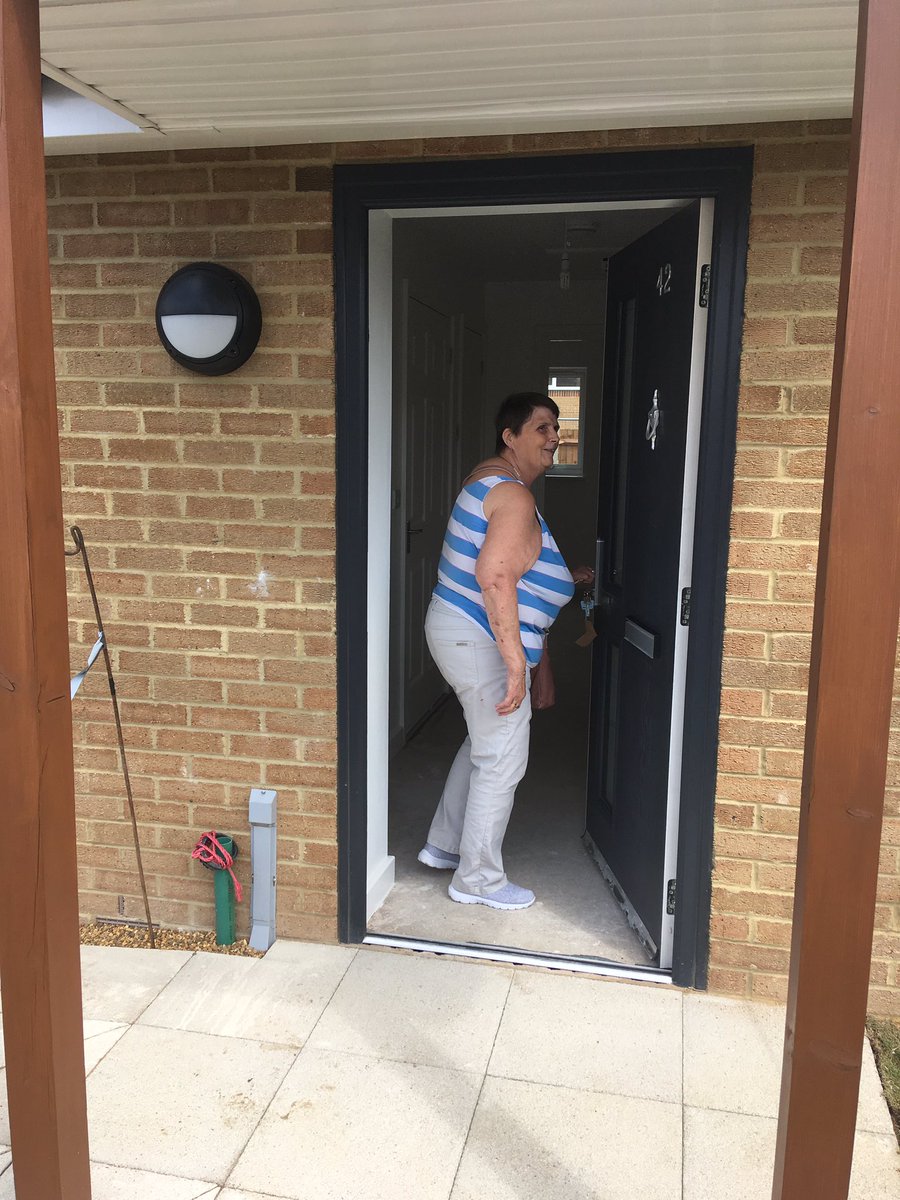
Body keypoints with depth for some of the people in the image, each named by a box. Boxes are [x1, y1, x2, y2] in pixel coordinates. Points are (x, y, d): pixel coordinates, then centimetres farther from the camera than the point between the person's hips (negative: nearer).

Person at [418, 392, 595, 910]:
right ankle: (478, 878, 15)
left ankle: (444, 845, 36)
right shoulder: (514, 495, -19)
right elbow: (495, 577, -31)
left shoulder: (491, 480, 13)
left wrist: (565, 580, 23)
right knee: (502, 759, 1)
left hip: (461, 630, 11)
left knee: (484, 743, 24)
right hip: (480, 640, -11)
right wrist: (515, 661, -31)